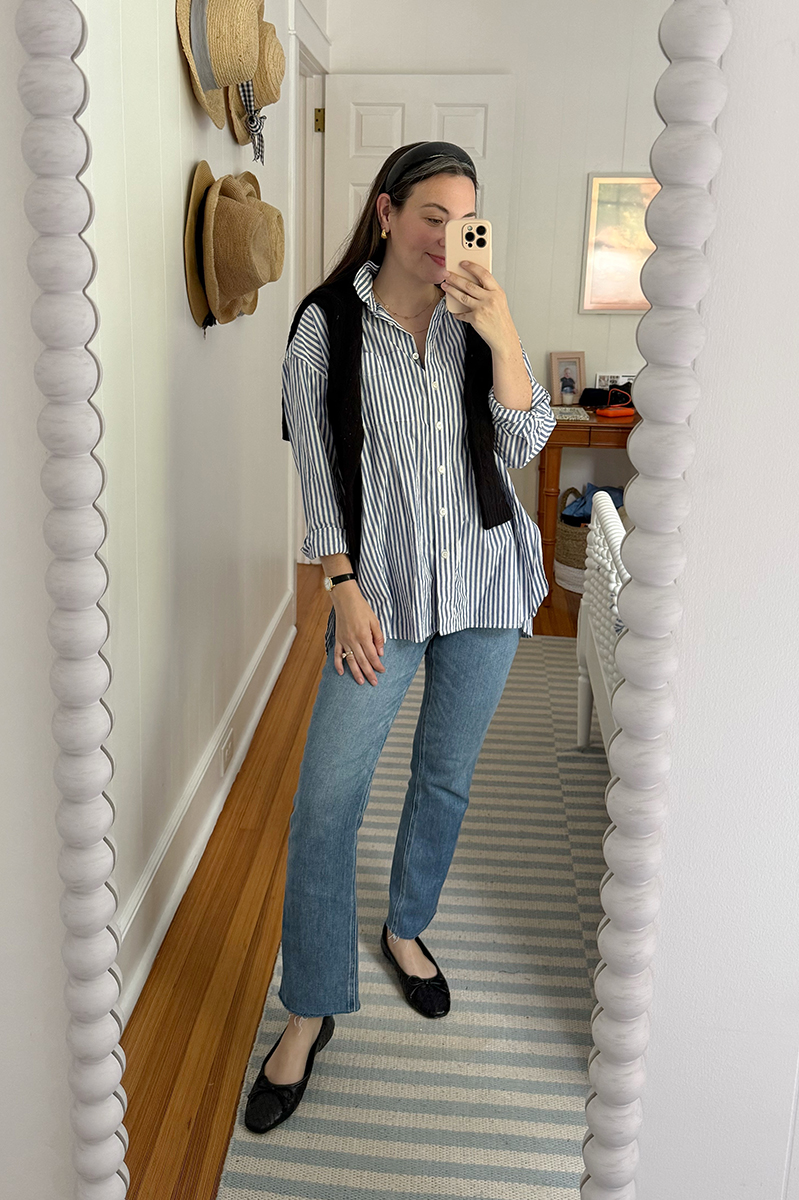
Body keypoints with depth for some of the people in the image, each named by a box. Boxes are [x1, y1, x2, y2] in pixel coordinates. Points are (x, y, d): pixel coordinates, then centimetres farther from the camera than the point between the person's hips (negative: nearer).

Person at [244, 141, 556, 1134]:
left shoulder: (478, 316, 3)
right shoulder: (327, 324, -5)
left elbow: (522, 444, -4)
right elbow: (319, 469, -4)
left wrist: (502, 335, -16)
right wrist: (344, 587, -10)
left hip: (484, 577, 3)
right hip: (384, 584, -3)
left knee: (446, 778, 15)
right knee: (325, 800, -6)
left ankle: (406, 930, 40)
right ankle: (313, 1008, 12)